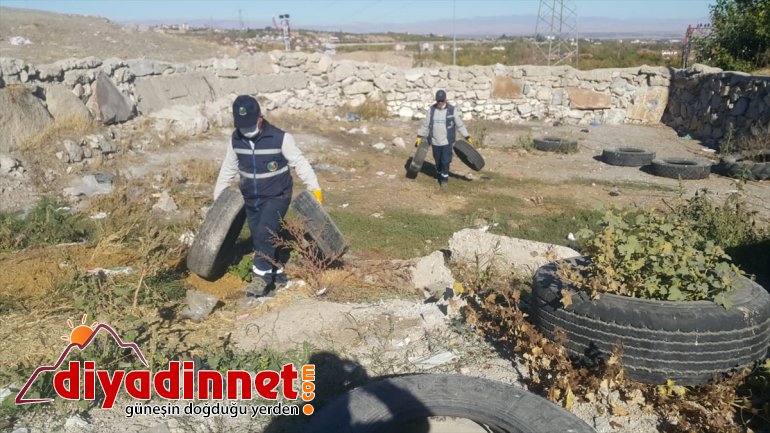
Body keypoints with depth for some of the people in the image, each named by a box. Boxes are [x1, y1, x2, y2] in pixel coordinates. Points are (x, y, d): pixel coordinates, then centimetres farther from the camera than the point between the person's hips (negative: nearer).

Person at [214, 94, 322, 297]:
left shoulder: (280, 138, -17)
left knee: (264, 234, -22)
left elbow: (299, 163, -9)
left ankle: (261, 277, -8)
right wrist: (218, 197, 16)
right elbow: (227, 170, 11)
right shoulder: (236, 140, -2)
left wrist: (314, 188, -12)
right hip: (251, 200, 5)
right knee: (259, 241, 10)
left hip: (277, 197, -5)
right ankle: (278, 275, 27)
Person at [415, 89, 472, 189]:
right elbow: (425, 125, 6)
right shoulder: (431, 110, -1)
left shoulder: (452, 110, -8)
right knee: (438, 161, 12)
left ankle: (445, 179, 14)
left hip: (447, 142, -2)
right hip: (435, 142, 2)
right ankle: (440, 178, 32)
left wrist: (467, 137, -7)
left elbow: (460, 125, -2)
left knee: (445, 161, -5)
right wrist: (419, 137, 3)